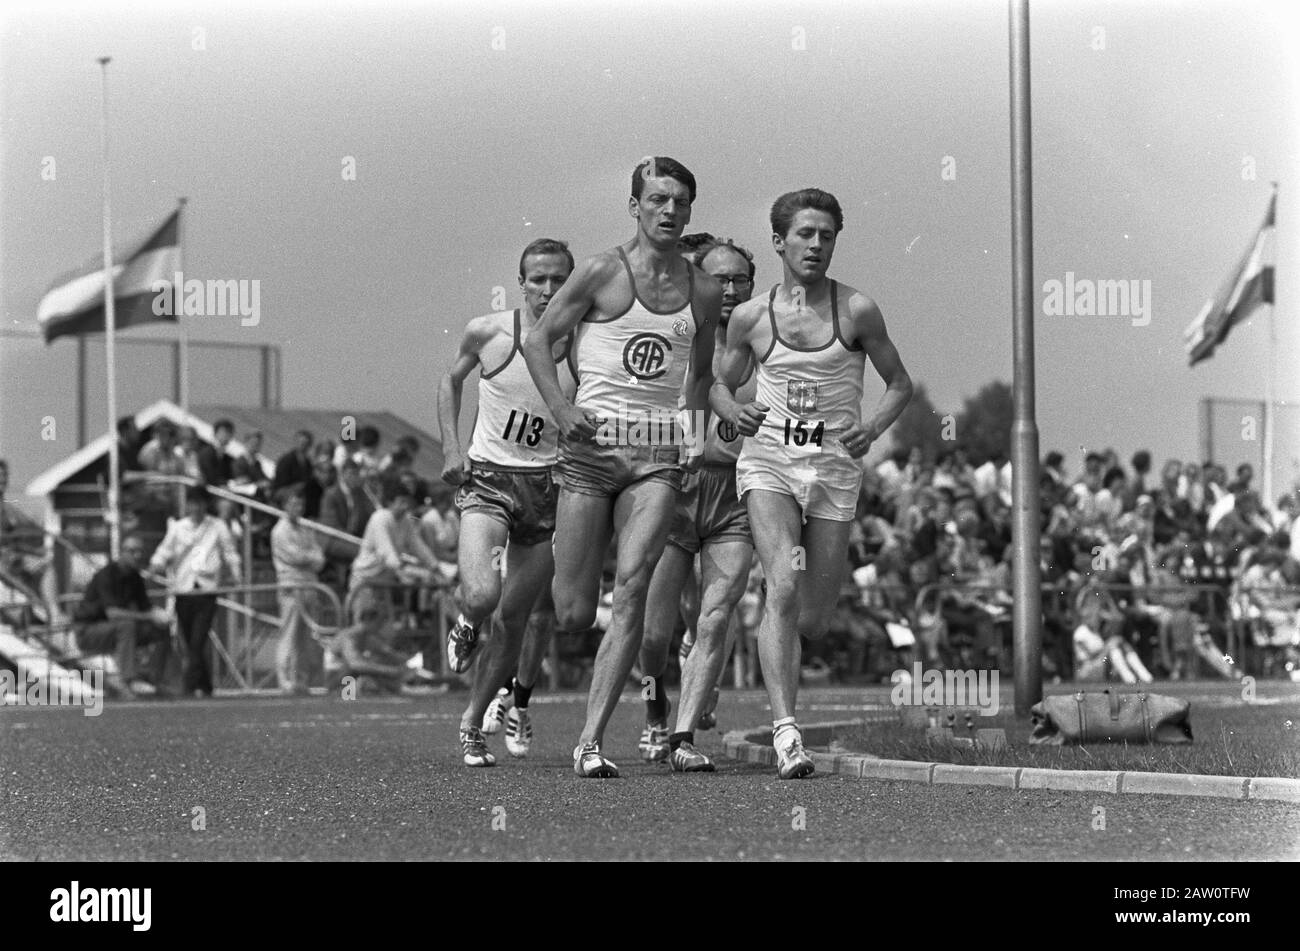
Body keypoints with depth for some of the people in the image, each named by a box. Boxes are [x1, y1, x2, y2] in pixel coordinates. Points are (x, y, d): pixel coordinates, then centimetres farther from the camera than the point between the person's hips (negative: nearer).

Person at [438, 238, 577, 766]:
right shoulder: (488, 333, -6)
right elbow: (451, 381, 13)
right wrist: (451, 449, 2)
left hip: (548, 485, 2)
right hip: (487, 478, -2)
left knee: (515, 616, 6)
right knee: (481, 595, -25)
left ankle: (474, 722, 26)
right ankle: (467, 625, 14)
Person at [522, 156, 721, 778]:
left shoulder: (704, 292, 11)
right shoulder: (602, 272, -1)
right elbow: (538, 340, 3)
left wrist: (698, 435, 9)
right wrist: (561, 409, -11)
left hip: (659, 454, 3)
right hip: (592, 445, -2)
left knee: (631, 589, -16)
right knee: (573, 615, -3)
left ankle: (591, 739, -17)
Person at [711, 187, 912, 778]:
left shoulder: (857, 311, 1)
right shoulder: (750, 317, 4)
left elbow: (900, 383, 10)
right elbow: (720, 384, 17)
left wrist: (873, 427, -9)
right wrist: (735, 412, -5)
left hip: (835, 467, 1)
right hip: (768, 460, -1)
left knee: (813, 618, 3)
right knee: (782, 587, -21)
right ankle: (785, 730, -28)